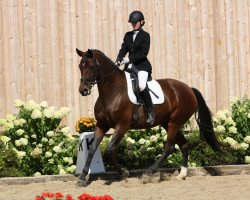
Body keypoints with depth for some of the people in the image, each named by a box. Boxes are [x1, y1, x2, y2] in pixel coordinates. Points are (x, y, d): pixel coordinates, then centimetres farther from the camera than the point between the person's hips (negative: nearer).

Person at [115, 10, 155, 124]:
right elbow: (123, 49, 9)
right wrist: (119, 60, -10)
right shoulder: (128, 35, 15)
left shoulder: (145, 36, -2)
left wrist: (129, 59, -18)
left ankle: (151, 113, -21)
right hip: (130, 65, 7)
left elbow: (144, 53, -11)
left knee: (141, 85, -28)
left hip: (142, 65, -7)